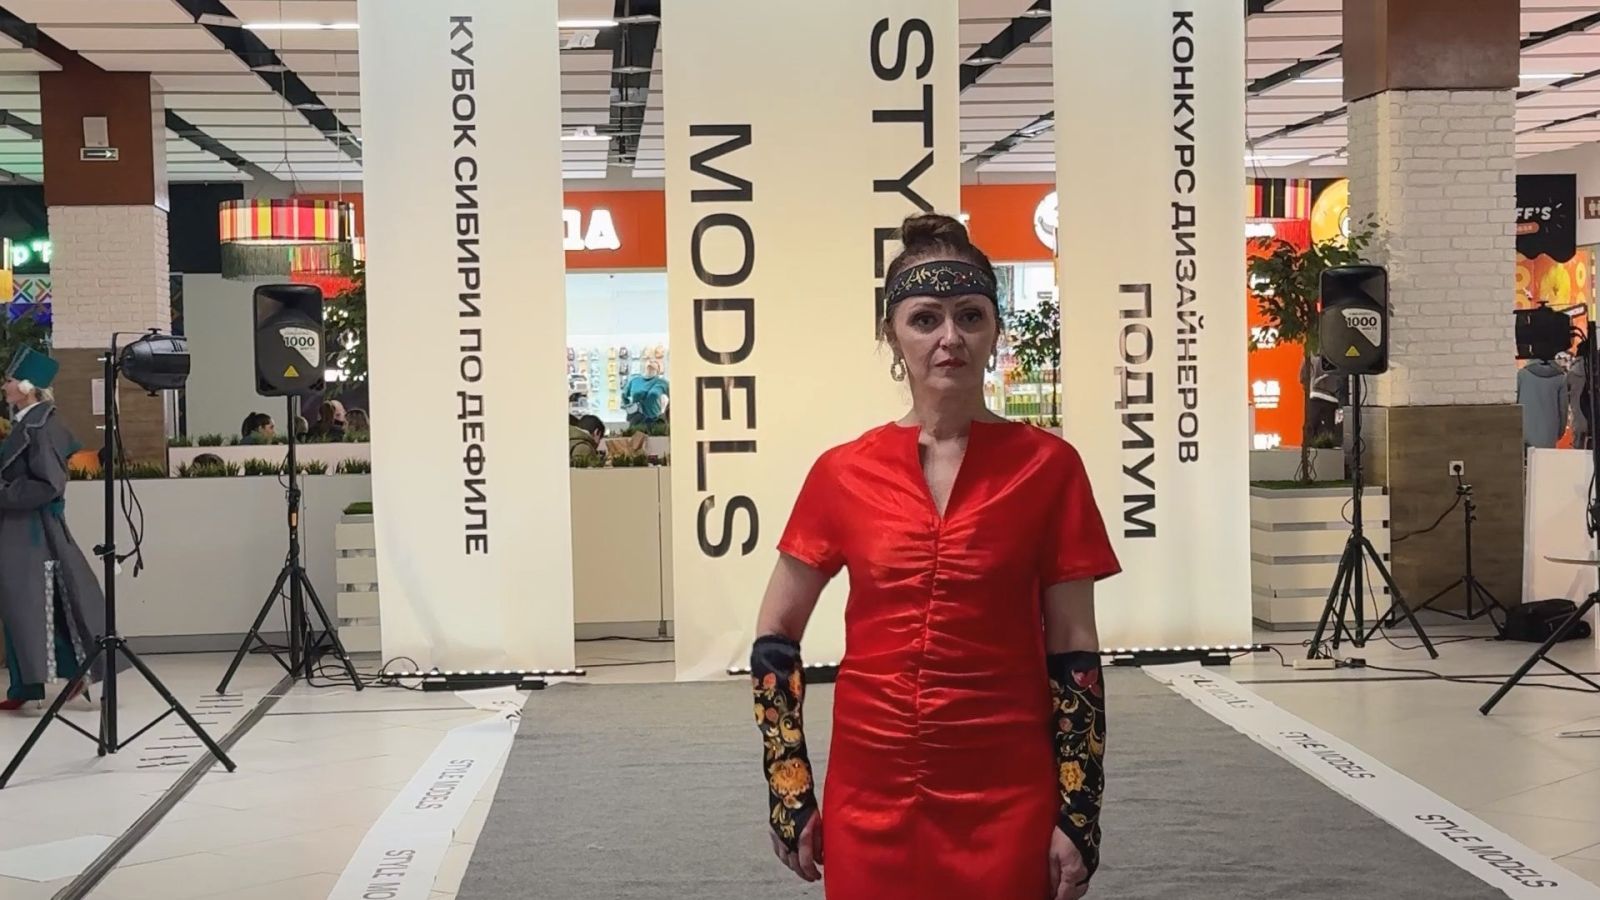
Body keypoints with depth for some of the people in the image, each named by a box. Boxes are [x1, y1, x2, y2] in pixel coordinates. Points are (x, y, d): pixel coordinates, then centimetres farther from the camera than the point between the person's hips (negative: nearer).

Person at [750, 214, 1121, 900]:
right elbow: (775, 637, 6)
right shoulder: (843, 473, -2)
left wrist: (1078, 814, -3)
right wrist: (789, 792, 3)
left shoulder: (1047, 466, -4)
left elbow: (1073, 649, -1)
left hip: (1007, 800, -1)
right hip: (871, 798, 1)